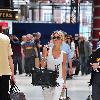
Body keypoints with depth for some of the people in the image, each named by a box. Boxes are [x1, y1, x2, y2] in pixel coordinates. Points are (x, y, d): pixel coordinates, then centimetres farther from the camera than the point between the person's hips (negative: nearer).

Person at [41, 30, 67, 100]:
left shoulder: (63, 54, 0)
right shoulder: (48, 51, -3)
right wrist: (44, 54, -16)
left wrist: (64, 82, 11)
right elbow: (43, 65, -5)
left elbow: (64, 69, 9)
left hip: (58, 80, -1)